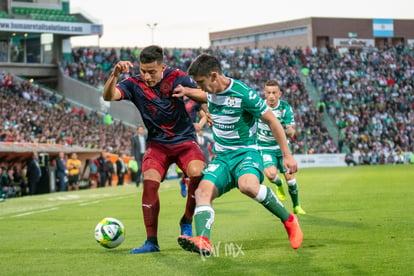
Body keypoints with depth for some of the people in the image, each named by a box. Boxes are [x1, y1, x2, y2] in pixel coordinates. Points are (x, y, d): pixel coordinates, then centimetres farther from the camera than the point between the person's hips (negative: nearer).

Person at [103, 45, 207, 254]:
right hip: (157, 143, 1)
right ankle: (151, 241, -15)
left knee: (198, 174, -28)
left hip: (184, 140, 0)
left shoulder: (176, 78, -8)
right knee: (149, 181, -24)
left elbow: (206, 96, -13)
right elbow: (109, 96, -25)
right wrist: (115, 75, -45)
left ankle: (187, 222, -3)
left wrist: (187, 91, -35)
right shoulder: (135, 84, -9)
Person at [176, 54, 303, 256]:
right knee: (202, 191, -22)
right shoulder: (210, 93, 5)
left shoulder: (244, 95, -16)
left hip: (246, 153, -6)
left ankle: (289, 220, -15)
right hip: (221, 157, 6)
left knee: (247, 186, -37)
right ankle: (203, 242, -42)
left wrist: (287, 155, -7)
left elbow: (272, 121, -8)